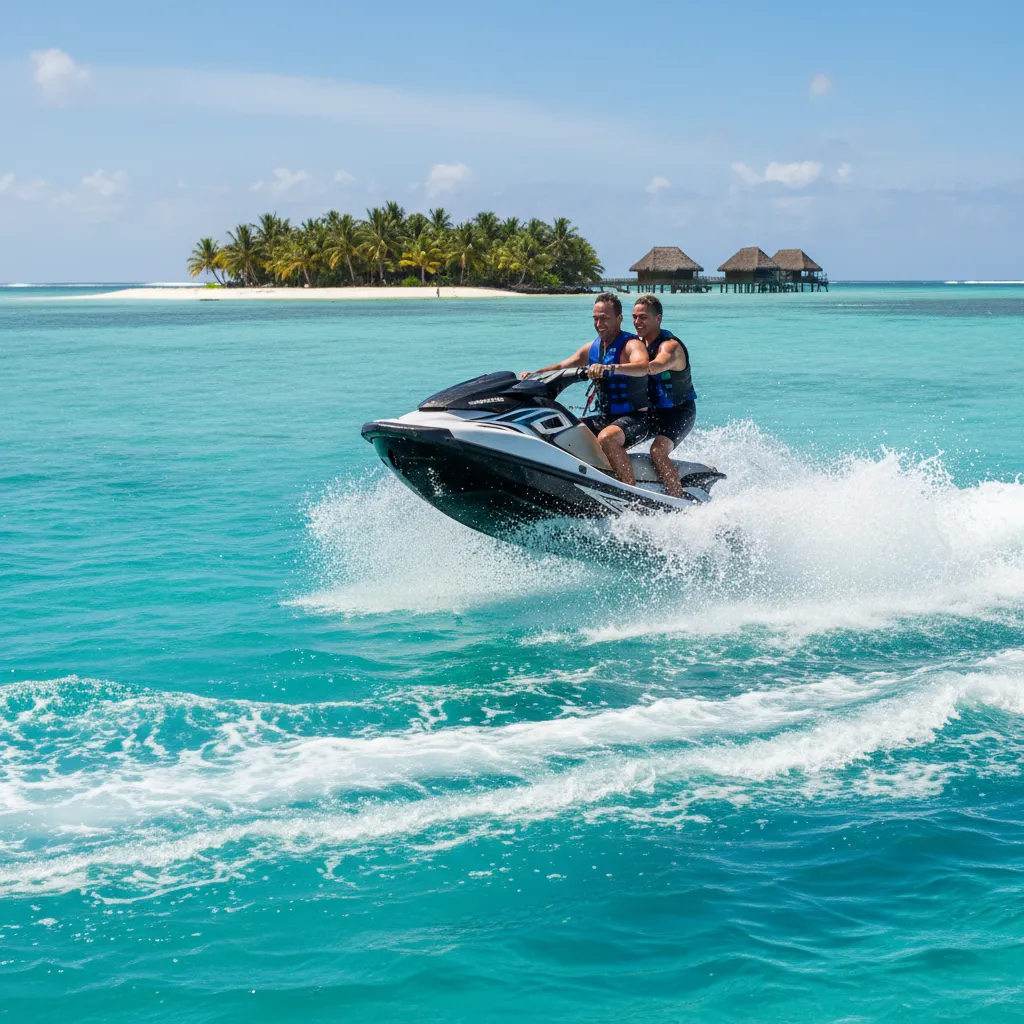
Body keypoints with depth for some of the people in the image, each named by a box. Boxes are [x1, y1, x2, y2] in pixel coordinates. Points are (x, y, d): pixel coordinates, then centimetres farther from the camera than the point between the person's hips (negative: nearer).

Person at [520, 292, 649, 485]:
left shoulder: (631, 344, -13)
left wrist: (610, 368, -52)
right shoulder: (591, 348, 12)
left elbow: (643, 366, -35)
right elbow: (562, 367, 16)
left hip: (636, 418, -8)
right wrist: (534, 374, -2)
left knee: (606, 438, -37)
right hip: (606, 418, 8)